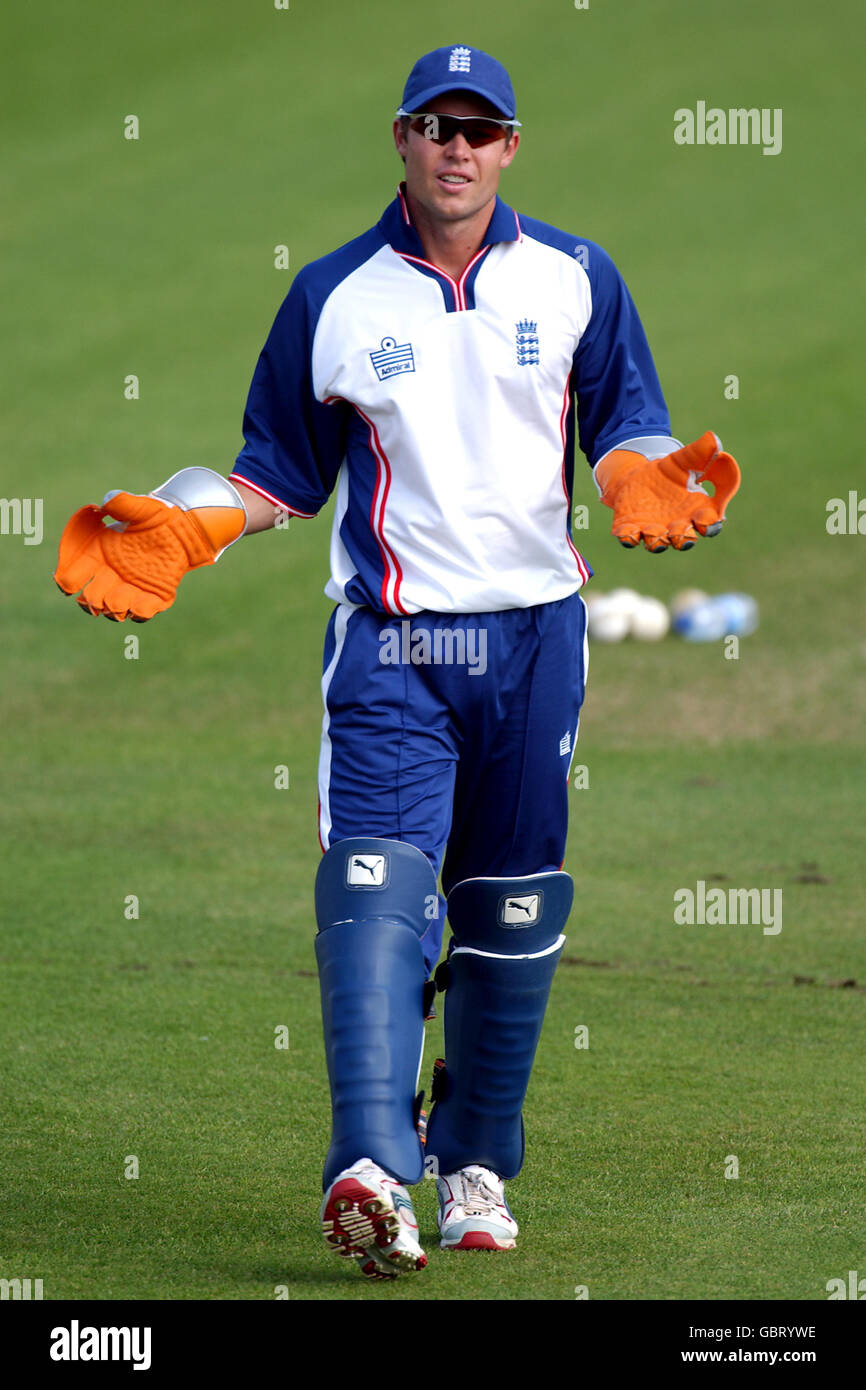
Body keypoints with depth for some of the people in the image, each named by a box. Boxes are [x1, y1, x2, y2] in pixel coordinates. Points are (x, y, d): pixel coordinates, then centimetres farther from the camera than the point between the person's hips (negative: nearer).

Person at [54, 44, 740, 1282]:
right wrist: (174, 533, -6)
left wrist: (645, 485, -15)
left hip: (535, 634, 2)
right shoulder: (334, 297, 5)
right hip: (389, 640, -2)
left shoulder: (574, 281, 7)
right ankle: (371, 1168, -30)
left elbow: (626, 424, 8)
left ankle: (475, 1165, 21)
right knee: (378, 887, -19)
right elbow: (279, 472, 10)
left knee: (513, 909, 7)